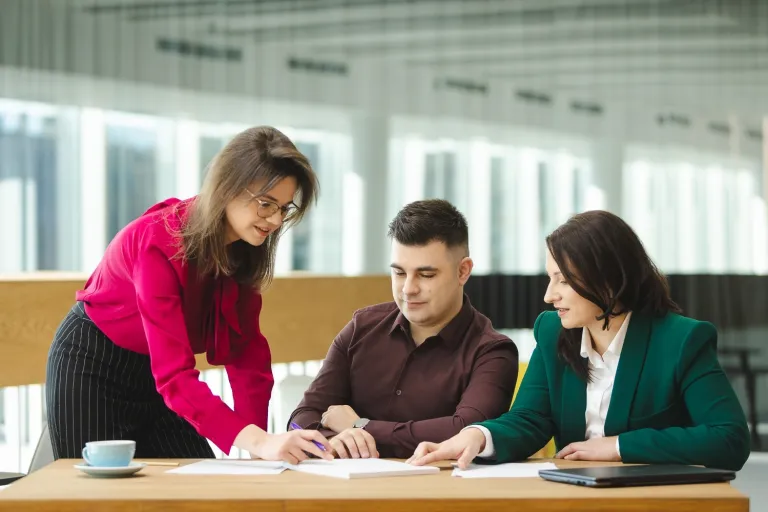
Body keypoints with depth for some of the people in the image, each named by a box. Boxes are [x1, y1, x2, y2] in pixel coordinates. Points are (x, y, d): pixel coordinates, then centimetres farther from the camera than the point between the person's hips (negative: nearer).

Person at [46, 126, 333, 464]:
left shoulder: (245, 245, -11)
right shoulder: (159, 243, -33)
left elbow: (246, 348, -9)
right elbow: (174, 374, -40)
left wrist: (259, 441, -21)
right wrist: (256, 439, -52)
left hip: (153, 370, 7)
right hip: (92, 366, -6)